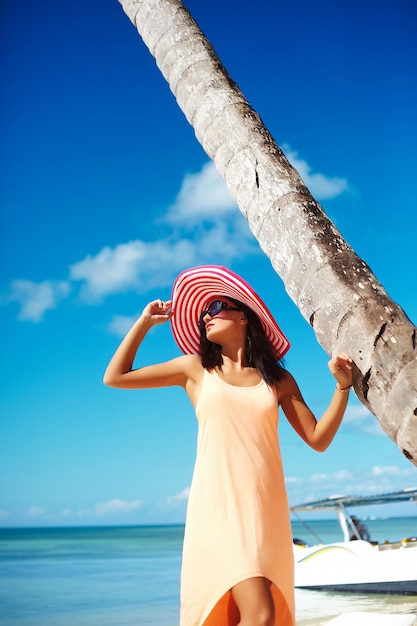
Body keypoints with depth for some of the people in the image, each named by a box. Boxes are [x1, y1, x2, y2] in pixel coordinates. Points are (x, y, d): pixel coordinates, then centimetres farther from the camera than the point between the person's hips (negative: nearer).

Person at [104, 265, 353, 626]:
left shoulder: (278, 379, 14)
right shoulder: (195, 368, 11)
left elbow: (318, 439, 12)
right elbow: (115, 377, 13)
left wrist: (343, 385, 3)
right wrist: (145, 322, 15)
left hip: (267, 508, 3)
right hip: (219, 505, -3)